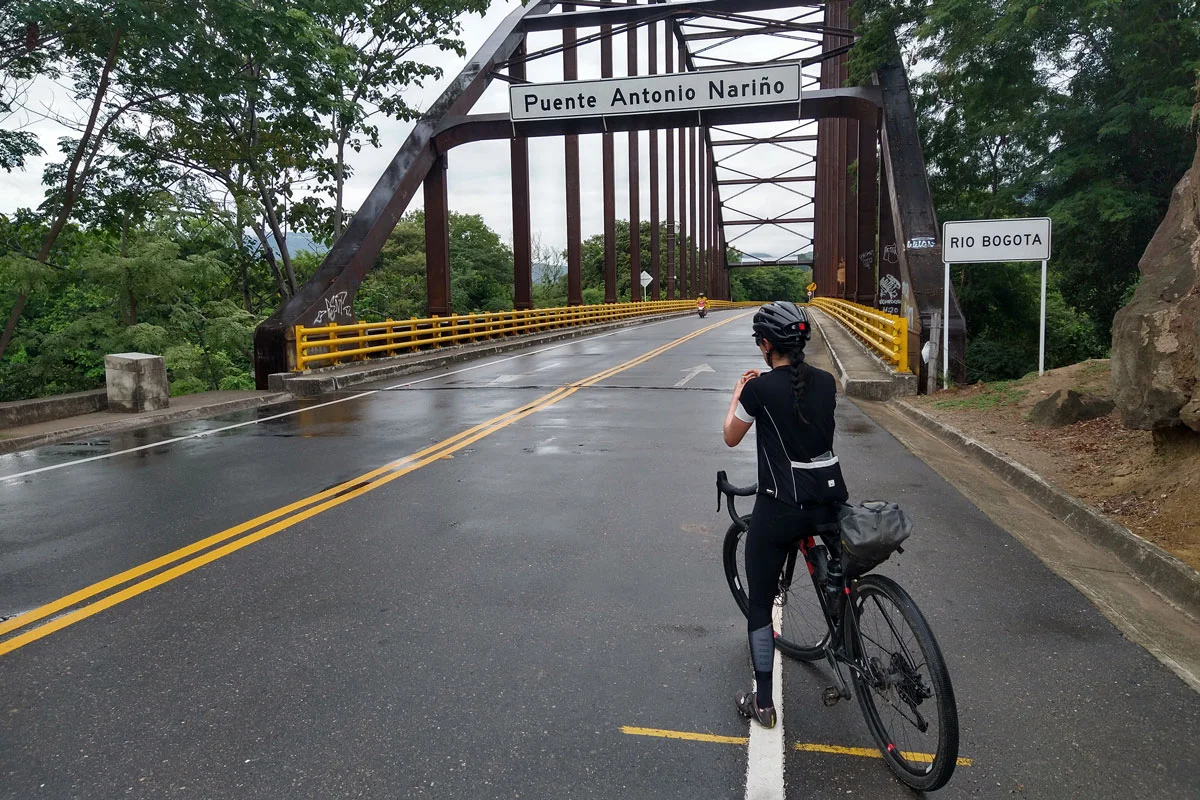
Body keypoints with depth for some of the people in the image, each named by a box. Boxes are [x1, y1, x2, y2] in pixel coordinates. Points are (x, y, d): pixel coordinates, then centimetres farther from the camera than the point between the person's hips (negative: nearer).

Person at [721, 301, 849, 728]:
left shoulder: (760, 388, -11)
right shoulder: (826, 381, 4)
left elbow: (731, 437, 4)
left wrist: (738, 393, 18)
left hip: (781, 507, -5)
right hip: (830, 498, 5)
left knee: (759, 603, 9)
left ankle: (762, 702, 17)